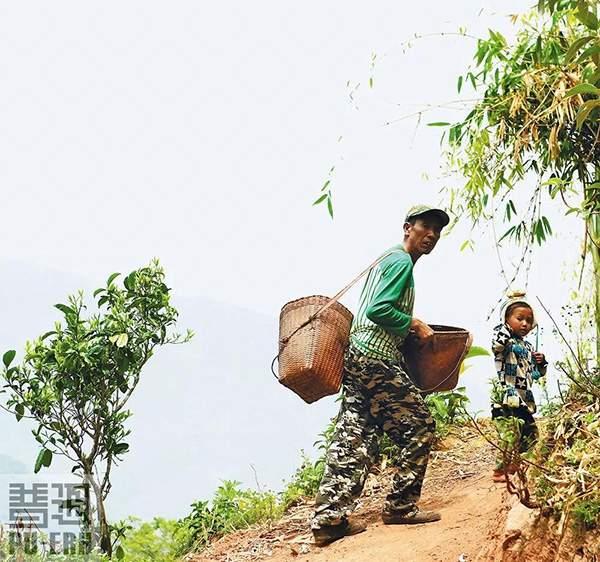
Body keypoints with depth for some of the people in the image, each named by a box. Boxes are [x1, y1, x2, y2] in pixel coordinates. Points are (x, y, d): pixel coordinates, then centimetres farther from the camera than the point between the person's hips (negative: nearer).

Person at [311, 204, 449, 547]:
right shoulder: (402, 263, -8)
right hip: (378, 362, -10)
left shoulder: (388, 259, 23)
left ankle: (330, 518, 1)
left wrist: (409, 328, 23)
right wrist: (416, 326, -10)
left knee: (354, 439, 5)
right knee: (420, 428, 1)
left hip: (358, 358, 10)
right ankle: (401, 507, 7)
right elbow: (378, 310, -19)